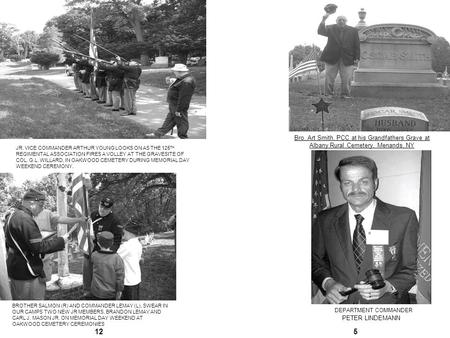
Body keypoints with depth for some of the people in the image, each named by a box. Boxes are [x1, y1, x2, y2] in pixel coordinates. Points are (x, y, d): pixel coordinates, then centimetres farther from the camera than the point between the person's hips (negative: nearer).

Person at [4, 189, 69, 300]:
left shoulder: (12, 216, 11)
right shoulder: (25, 219, -21)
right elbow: (38, 247, -23)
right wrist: (61, 241, -13)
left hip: (15, 269, 10)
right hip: (27, 274, -10)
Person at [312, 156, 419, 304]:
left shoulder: (404, 218, -11)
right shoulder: (325, 220, -4)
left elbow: (413, 268, -6)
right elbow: (316, 260, 6)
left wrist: (388, 286, -23)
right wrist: (327, 282, -13)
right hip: (341, 303, 1)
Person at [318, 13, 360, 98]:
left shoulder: (353, 31, 5)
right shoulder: (330, 28, 3)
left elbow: (357, 45, 5)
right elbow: (320, 31, -15)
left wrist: (357, 58, -1)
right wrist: (323, 20, -29)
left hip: (347, 59, 0)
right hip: (331, 58, 0)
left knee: (346, 78, -1)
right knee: (329, 78, 2)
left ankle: (345, 94, 9)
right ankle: (328, 94, 11)